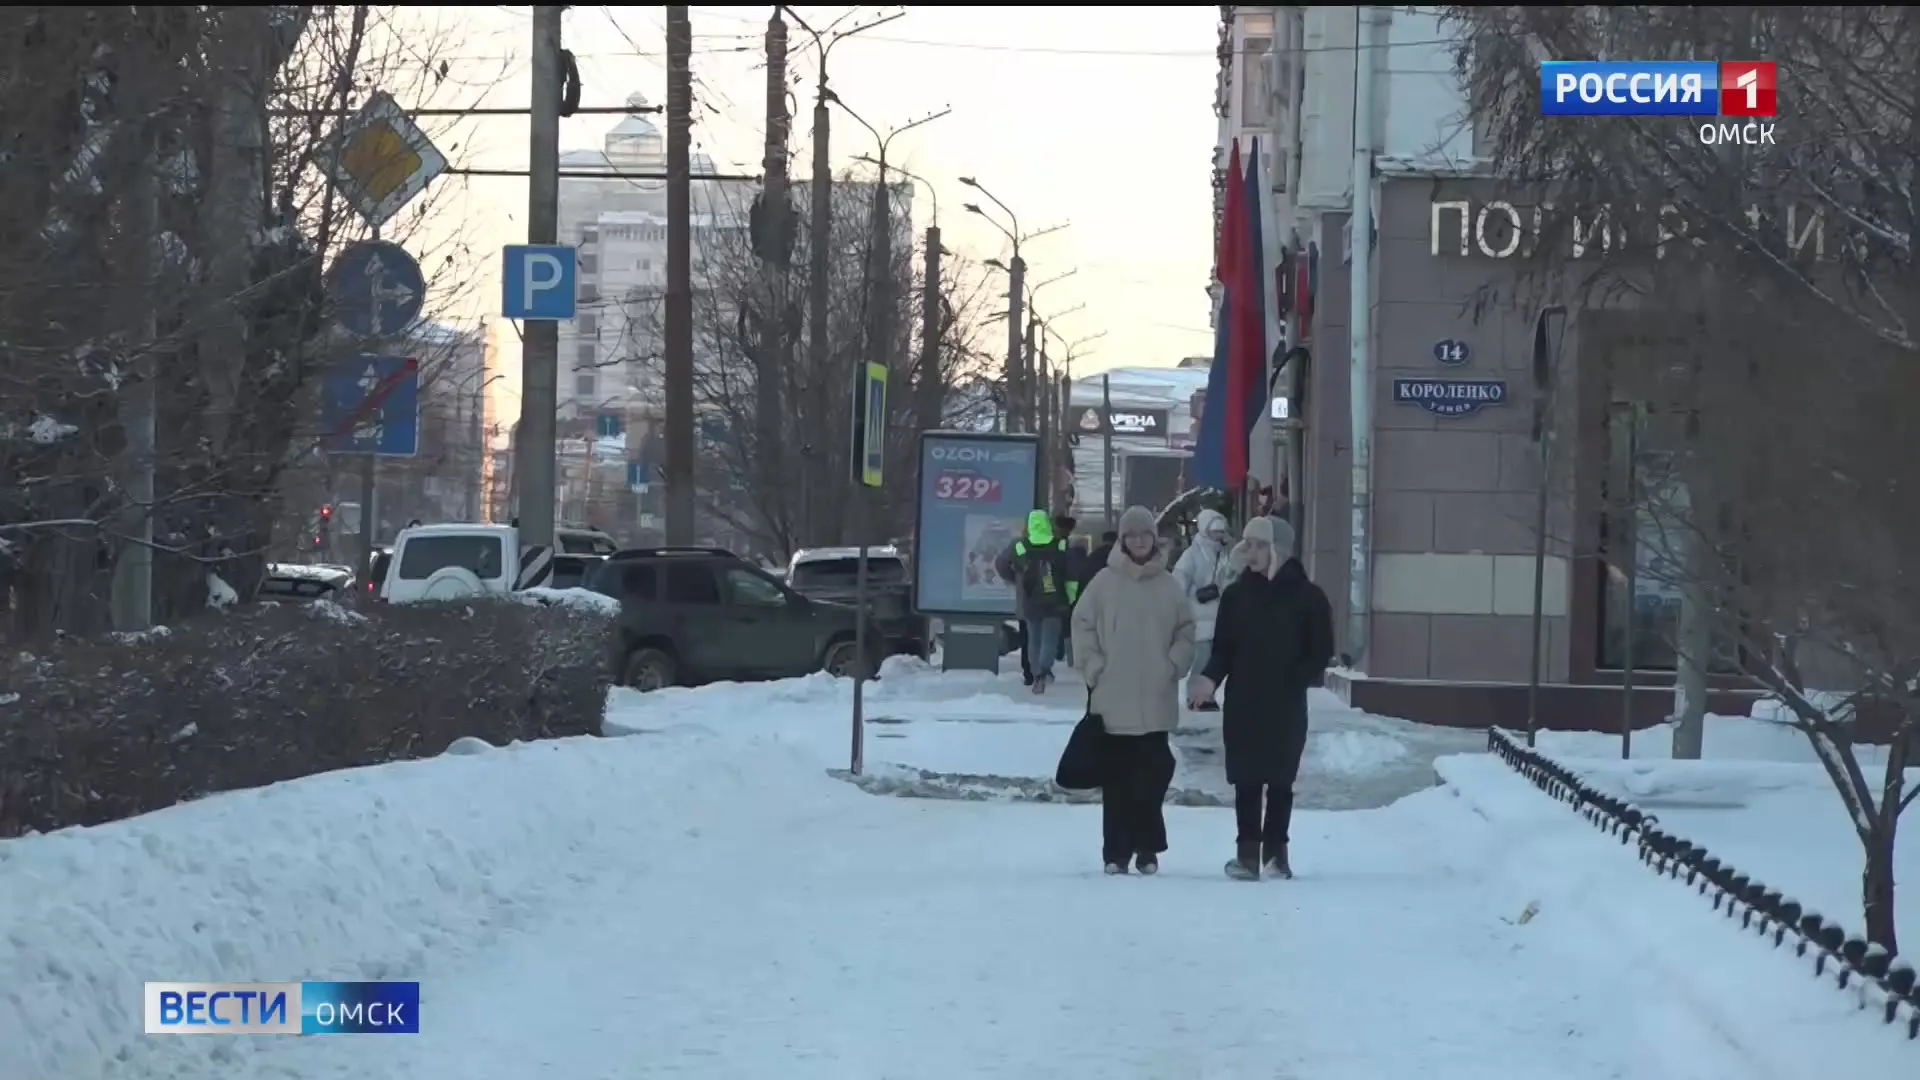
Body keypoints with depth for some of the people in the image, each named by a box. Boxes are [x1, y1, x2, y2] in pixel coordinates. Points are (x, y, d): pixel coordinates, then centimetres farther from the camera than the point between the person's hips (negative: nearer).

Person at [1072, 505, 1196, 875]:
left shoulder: (1168, 586, 5)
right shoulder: (1104, 583, 1)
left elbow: (1185, 632, 12)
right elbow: (1083, 627, 3)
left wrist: (1173, 665, -1)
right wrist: (1094, 669, -4)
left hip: (1156, 700, 1)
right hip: (1112, 699, -1)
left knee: (1153, 775, -1)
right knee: (1117, 778, 1)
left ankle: (1147, 847, 8)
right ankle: (1116, 851, 4)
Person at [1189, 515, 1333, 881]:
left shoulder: (1307, 597, -1)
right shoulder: (1235, 595, 6)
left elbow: (1320, 652, 1)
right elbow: (1223, 649, 7)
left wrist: (1293, 681, -13)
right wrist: (1210, 678, -12)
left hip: (1287, 707, -2)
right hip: (1243, 704, 2)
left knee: (1280, 780, 5)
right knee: (1246, 780, -1)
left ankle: (1275, 851, 13)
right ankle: (1248, 852, -1)